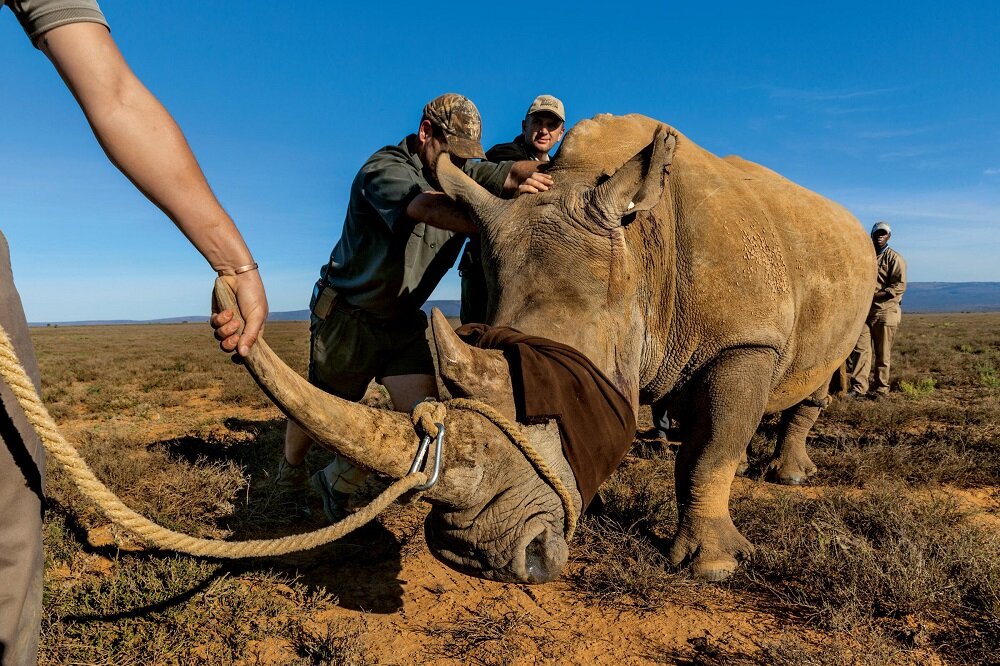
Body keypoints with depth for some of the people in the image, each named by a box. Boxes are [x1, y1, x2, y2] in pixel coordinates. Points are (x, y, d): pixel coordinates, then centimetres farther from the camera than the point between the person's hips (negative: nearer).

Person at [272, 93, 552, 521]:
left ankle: (336, 482, 13)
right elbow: (427, 207, -40)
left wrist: (530, 179, -40)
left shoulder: (460, 173, 1)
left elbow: (512, 174, -15)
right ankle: (290, 470, 46)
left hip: (405, 321, 6)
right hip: (349, 315, -5)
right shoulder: (385, 168, -20)